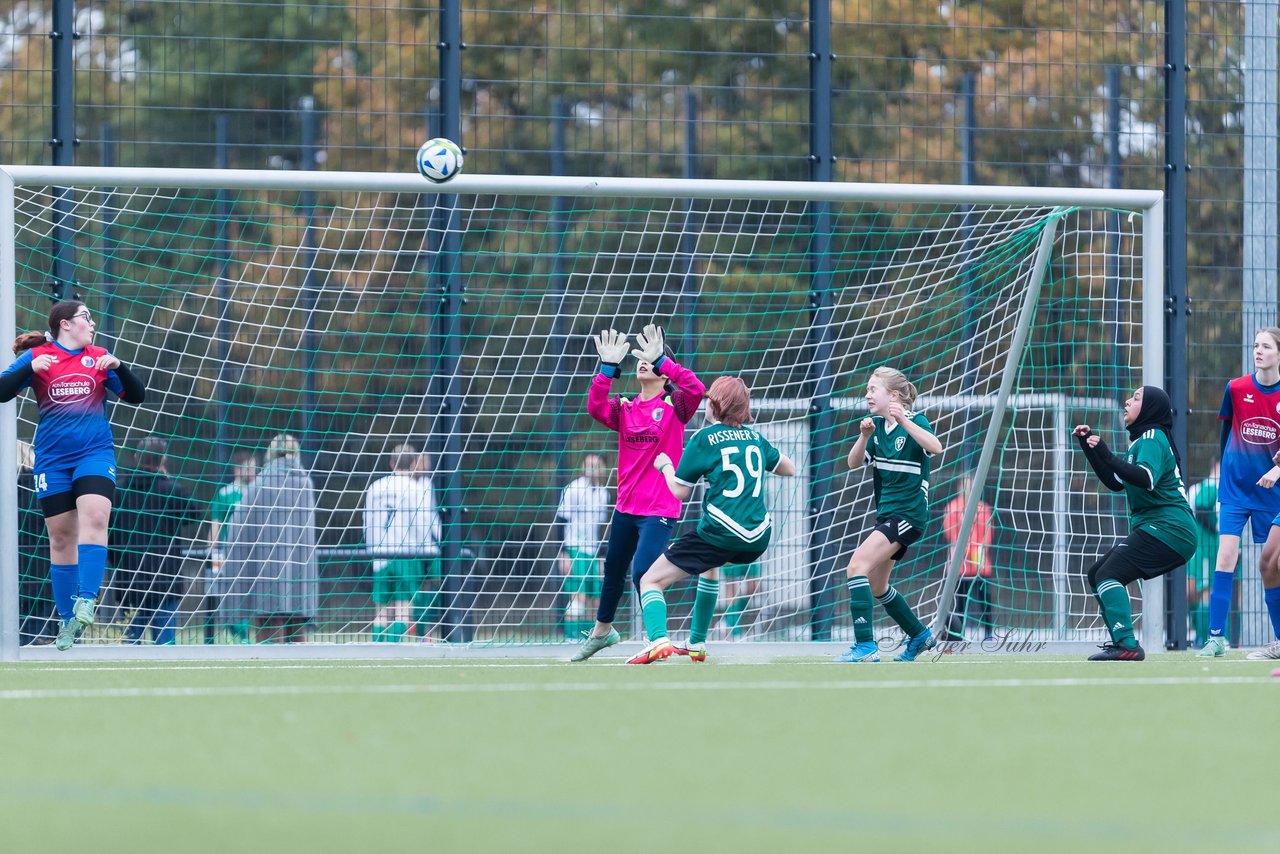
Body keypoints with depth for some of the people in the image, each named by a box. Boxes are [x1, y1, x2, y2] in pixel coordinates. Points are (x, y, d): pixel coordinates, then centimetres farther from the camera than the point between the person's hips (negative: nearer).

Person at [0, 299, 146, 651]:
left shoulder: (98, 358, 10)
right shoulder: (36, 357, 4)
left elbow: (136, 396, 10)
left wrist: (118, 367, -7)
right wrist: (30, 367, -18)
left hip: (95, 453, 1)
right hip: (52, 459, -1)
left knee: (94, 517, -23)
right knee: (61, 536, 1)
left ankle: (87, 600, -29)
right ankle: (67, 619, 9)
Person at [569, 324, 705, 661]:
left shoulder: (674, 406, -5)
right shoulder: (625, 409, 6)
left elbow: (695, 389, -26)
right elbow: (595, 406, -13)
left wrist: (661, 358, -30)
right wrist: (609, 367, -22)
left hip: (660, 510, -6)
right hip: (626, 507, 6)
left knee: (642, 573, -19)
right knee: (613, 569, 20)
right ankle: (602, 631, 41)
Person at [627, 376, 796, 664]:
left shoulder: (704, 438, -4)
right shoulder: (754, 437, 12)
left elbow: (679, 491, -1)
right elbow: (789, 469, 27)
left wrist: (665, 466, 17)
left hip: (720, 531, -6)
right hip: (758, 538, 6)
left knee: (651, 580, 1)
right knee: (711, 564, 40)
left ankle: (658, 641, -27)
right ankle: (697, 644, 39)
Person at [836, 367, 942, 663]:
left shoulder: (915, 422, -11)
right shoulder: (878, 426, 8)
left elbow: (935, 447, -30)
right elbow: (853, 462, 3)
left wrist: (904, 421, -39)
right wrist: (864, 436, -15)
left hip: (908, 513, -9)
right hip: (887, 513, 9)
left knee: (858, 565, -22)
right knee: (877, 586, 16)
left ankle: (865, 646, -26)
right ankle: (920, 636, 34)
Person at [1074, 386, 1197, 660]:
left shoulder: (1152, 437, -9)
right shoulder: (1142, 439, 22)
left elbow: (1146, 478, -27)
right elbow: (1116, 482, 24)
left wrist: (1107, 457, -32)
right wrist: (1089, 447, 19)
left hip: (1167, 529, -11)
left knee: (1109, 574, -22)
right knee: (1097, 573, 15)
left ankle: (1127, 645, -33)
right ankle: (1121, 643, 13)